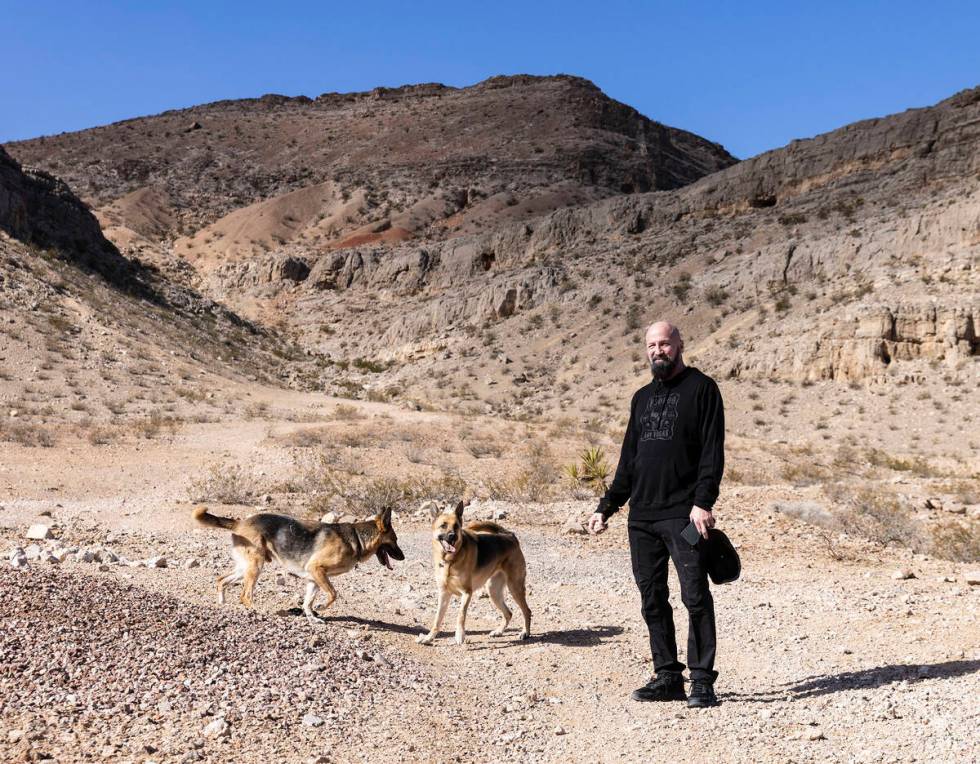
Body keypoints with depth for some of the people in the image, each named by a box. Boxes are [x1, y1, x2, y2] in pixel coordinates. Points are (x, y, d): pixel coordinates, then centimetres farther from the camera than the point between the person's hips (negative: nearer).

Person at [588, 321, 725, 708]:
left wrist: (703, 501, -19)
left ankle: (702, 681, 1)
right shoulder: (642, 397, 19)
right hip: (641, 516, 6)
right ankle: (667, 677, 16)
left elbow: (712, 452, -8)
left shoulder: (701, 388, 1)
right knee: (652, 600, 8)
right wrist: (606, 507, 17)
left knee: (695, 597, -6)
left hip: (683, 515, -6)